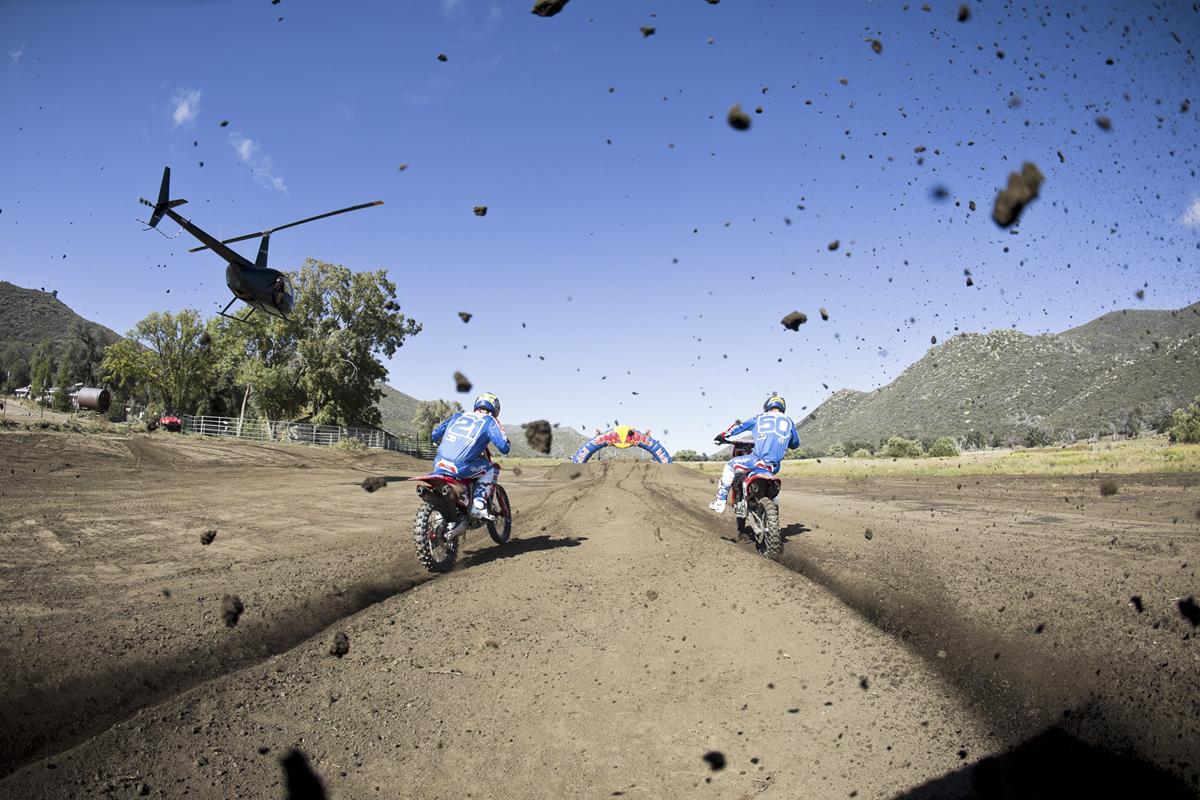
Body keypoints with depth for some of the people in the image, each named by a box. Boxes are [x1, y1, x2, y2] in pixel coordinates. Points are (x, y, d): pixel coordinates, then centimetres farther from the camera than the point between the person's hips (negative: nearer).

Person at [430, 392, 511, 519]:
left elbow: (435, 434, 24)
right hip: (460, 468, -5)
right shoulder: (490, 421, 9)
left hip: (439, 466, 5)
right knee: (492, 469, 18)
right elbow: (504, 447, 2)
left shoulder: (458, 415, 22)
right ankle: (478, 505, 2)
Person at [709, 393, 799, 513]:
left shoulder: (759, 418, 15)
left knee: (730, 465, 21)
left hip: (757, 460, -2)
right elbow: (795, 443, 28)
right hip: (774, 466, 3)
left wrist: (723, 436, 39)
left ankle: (720, 503, 13)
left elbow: (738, 427, 24)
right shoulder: (788, 421, 18)